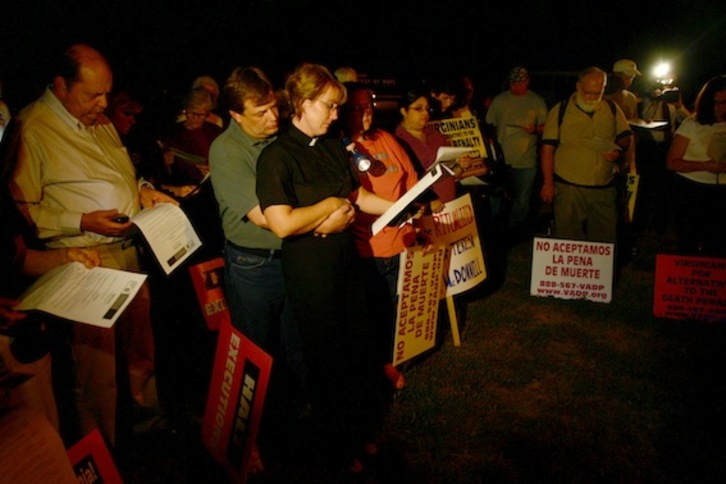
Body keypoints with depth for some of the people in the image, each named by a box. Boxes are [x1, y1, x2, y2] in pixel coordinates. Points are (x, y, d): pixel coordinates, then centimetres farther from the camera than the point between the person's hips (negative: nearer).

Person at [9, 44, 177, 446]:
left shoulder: (99, 121, 13)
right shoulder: (32, 130, -13)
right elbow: (21, 209, -15)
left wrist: (142, 190, 6)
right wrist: (82, 223, -21)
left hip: (129, 250, 8)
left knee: (141, 344, 20)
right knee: (97, 365, 4)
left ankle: (148, 407, 42)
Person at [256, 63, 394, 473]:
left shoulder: (333, 147, 7)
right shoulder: (277, 156, -16)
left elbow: (357, 195, 15)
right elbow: (282, 223, -26)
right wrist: (331, 204, -15)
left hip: (346, 258, 7)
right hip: (310, 268, -6)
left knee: (360, 346, 15)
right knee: (328, 357, 9)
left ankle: (363, 429, 40)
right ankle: (338, 445, 34)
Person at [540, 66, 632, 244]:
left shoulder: (613, 110, 9)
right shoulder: (560, 111, 0)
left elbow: (625, 137, 18)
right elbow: (548, 149, -1)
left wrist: (618, 149, -7)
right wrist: (548, 183, -6)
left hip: (604, 188, 3)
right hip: (568, 187, -3)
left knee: (605, 239, 8)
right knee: (567, 240, 2)